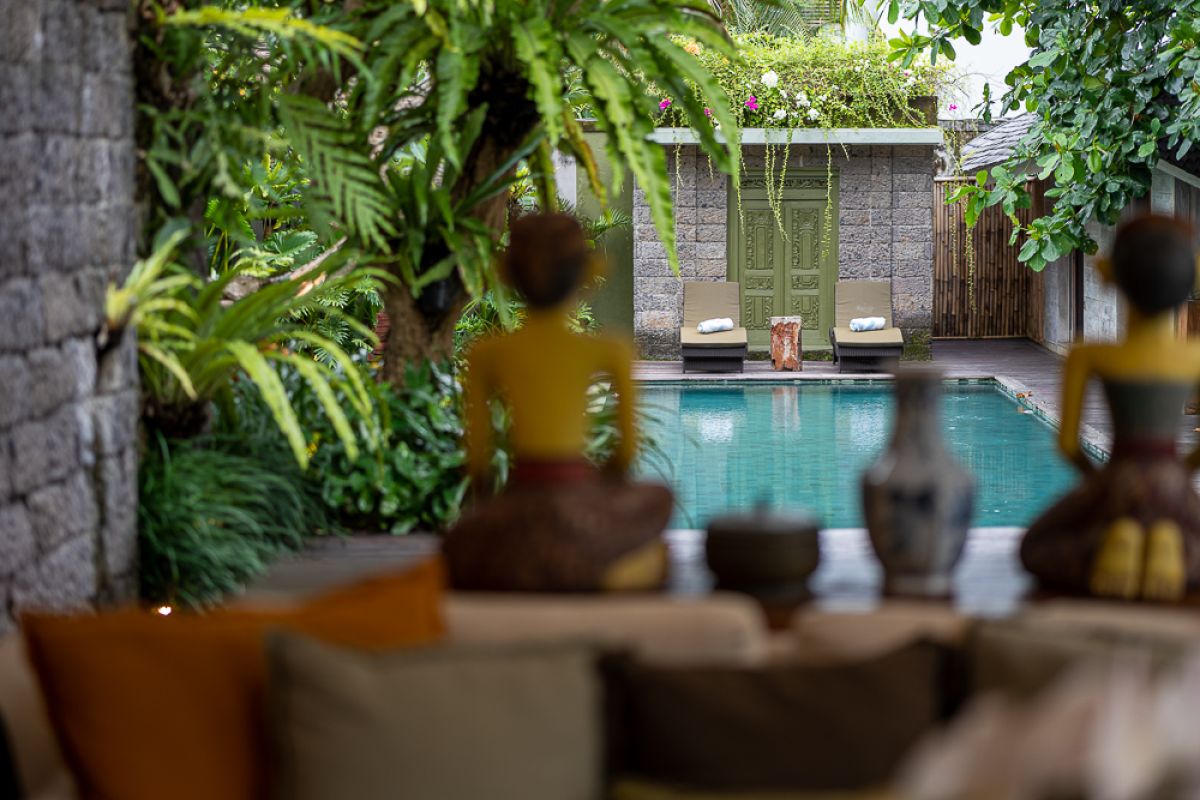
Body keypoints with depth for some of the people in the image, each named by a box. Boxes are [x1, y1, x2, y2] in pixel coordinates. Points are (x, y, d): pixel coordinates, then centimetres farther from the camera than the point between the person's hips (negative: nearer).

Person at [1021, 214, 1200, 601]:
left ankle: (1115, 542, -10)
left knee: (1039, 550, 23)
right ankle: (1167, 545, -5)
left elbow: (1066, 441, -6)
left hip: (1118, 481, -2)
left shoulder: (1088, 357, -10)